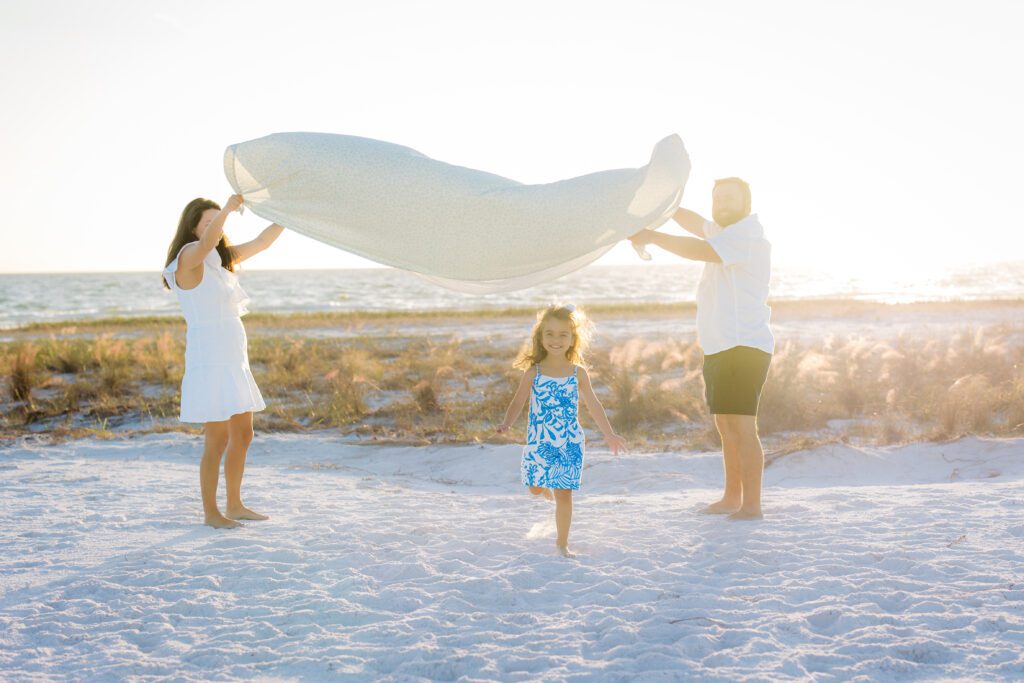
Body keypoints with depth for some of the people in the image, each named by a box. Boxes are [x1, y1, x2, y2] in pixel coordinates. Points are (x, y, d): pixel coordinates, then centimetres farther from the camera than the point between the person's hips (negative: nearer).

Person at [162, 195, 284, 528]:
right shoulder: (189, 257, -11)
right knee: (218, 441, -4)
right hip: (209, 360, -9)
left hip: (233, 361, 9)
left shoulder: (222, 258, 14)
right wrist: (227, 209, -49)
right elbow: (206, 242, -34)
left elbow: (261, 242, 14)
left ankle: (234, 505, 25)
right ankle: (211, 513, 8)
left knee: (243, 436, 14)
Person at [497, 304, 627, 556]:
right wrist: (506, 423, -23)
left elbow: (593, 405, 8)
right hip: (539, 442, 0)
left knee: (564, 494, 0)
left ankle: (562, 542, 14)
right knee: (535, 488, 7)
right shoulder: (533, 372, -3)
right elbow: (518, 402, -4)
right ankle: (546, 484, 45)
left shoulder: (578, 372, 0)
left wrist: (609, 434, 11)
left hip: (569, 443, 0)